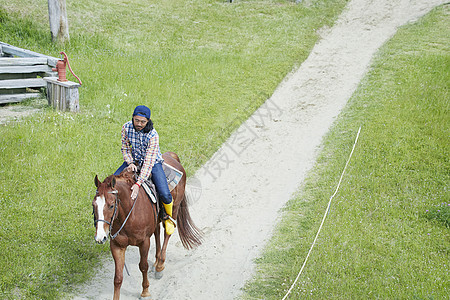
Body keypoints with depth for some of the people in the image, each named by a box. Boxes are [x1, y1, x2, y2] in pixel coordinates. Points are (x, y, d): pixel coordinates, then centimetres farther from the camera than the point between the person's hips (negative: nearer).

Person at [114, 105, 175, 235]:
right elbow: (125, 149, -1)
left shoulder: (153, 135, -29)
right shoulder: (126, 127, -16)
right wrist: (130, 163, -21)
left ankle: (169, 217, 12)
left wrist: (138, 184, -41)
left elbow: (149, 162, -33)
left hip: (153, 162, -4)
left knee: (164, 194, -20)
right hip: (134, 160, 4)